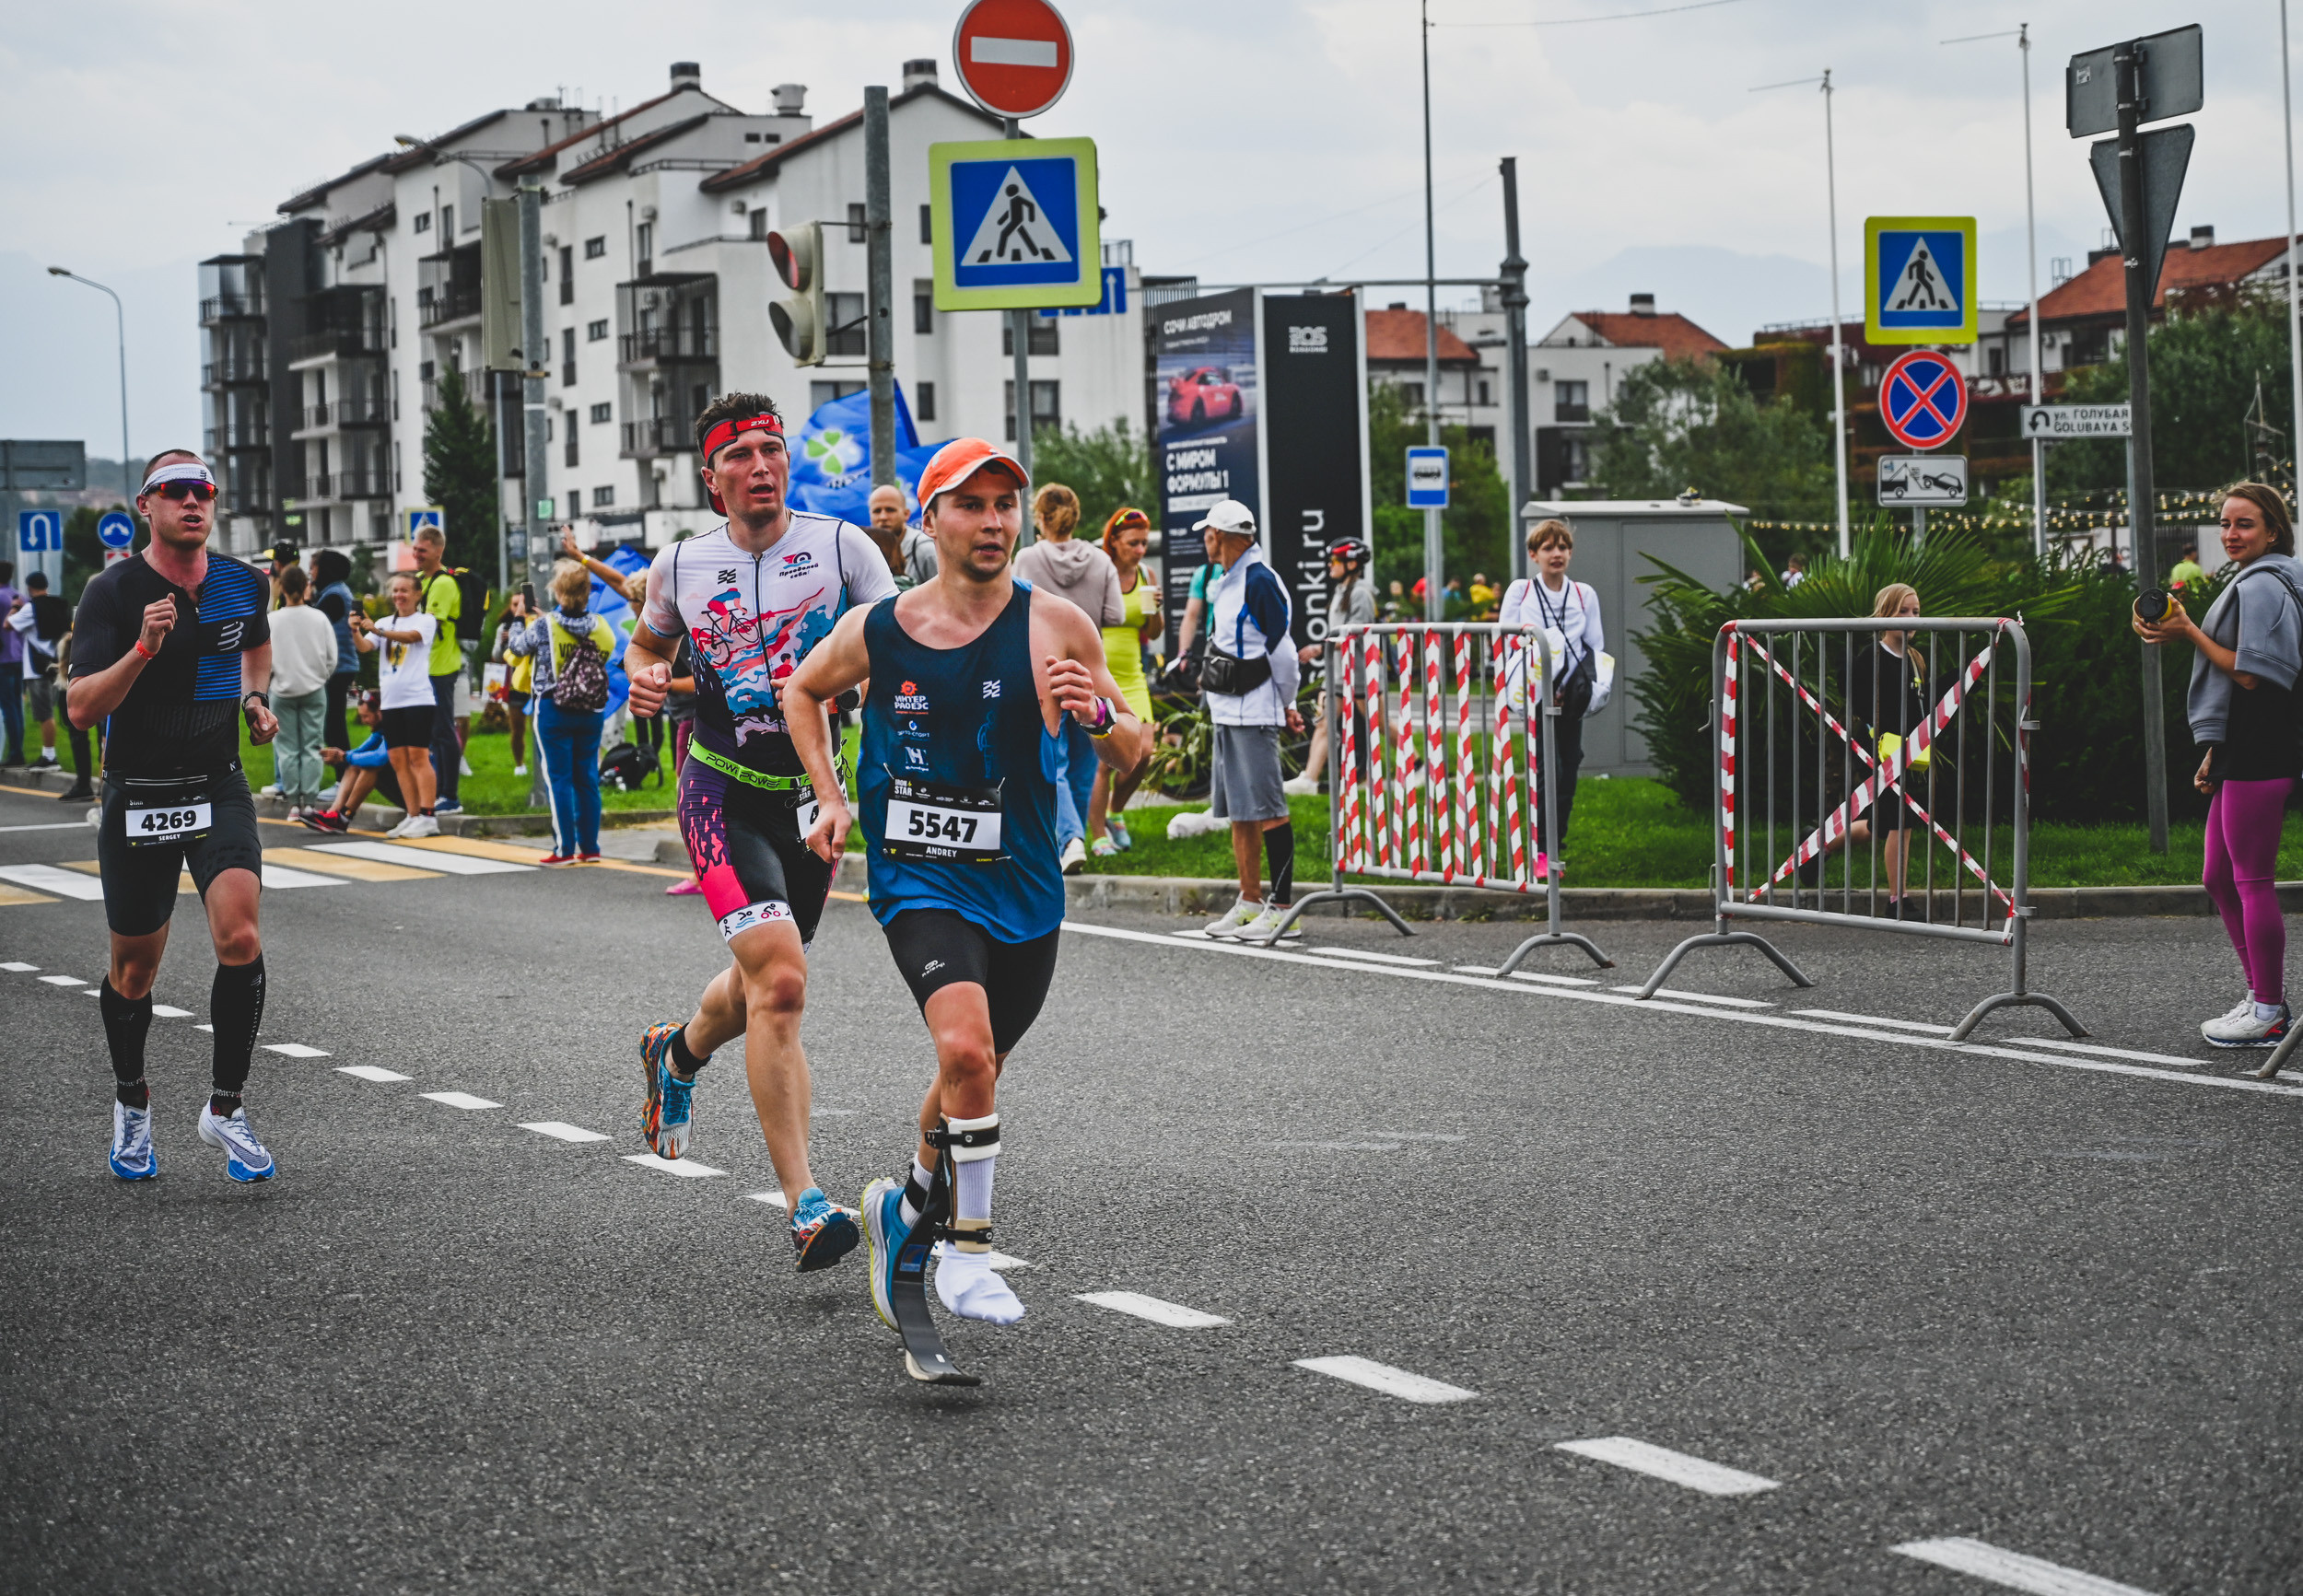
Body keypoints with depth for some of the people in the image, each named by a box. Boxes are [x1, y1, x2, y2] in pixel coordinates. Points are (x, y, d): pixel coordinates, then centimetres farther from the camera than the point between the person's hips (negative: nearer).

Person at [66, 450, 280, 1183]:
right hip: (136, 798, -2)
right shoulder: (112, 591, -10)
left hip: (220, 792, 2)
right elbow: (81, 708, -17)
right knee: (134, 968, 10)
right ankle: (131, 1103, 37)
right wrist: (143, 649, -29)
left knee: (240, 937, -20)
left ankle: (225, 1107, -5)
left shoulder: (244, 584, 2)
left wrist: (255, 698, 8)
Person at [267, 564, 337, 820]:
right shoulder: (319, 618, -5)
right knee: (312, 747, 5)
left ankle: (293, 803, 3)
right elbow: (331, 657, -1)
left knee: (287, 749, 5)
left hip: (282, 691, -1)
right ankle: (309, 801, 1)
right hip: (314, 690, 1)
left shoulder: (272, 621, -9)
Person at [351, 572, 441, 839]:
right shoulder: (386, 623, 16)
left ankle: (428, 817, -11)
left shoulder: (425, 620, 1)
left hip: (418, 698, -6)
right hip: (391, 701, 6)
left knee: (418, 756, -10)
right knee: (398, 760, 4)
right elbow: (365, 647, 1)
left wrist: (377, 630, -32)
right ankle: (413, 816, 9)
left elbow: (410, 636, -19)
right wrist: (356, 631, -20)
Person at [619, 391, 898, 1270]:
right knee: (779, 982, -20)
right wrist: (642, 677, -2)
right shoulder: (681, 565, 1)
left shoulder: (841, 547, -4)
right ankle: (807, 1209, -22)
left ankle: (677, 1052, 55)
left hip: (813, 792, 2)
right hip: (722, 792, -2)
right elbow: (648, 642, 21)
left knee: (761, 986, 18)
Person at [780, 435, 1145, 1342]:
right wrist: (831, 801, 8)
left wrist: (1096, 715, -19)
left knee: (974, 1072, 17)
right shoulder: (875, 631, -4)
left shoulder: (1056, 628, -5)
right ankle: (969, 1252, -12)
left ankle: (908, 1206, 45)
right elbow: (803, 691, 18)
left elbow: (1132, 758, 3)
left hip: (1023, 886, 2)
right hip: (917, 878, -2)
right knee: (965, 1049, -25)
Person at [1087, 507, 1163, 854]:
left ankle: (1114, 812, 22)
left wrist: (1154, 609, -6)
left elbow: (1155, 633, 13)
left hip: (1131, 678, 5)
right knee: (1104, 760, -10)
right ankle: (1099, 837, 1)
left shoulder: (1145, 576, 7)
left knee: (1143, 753, -5)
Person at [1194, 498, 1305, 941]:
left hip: (1254, 713, -10)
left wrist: (1286, 706, -3)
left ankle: (1281, 906, -9)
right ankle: (1249, 901, 20)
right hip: (1226, 712, 10)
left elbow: (1282, 652, -13)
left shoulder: (1259, 582, -14)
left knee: (1266, 810, -9)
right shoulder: (1226, 584, 15)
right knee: (1238, 812, 13)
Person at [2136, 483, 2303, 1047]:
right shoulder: (2255, 583, 21)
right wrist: (2215, 751, 24)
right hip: (2244, 752, 11)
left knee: (2253, 881, -6)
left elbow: (2250, 675, -18)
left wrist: (2189, 634, -12)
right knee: (2219, 879, 14)